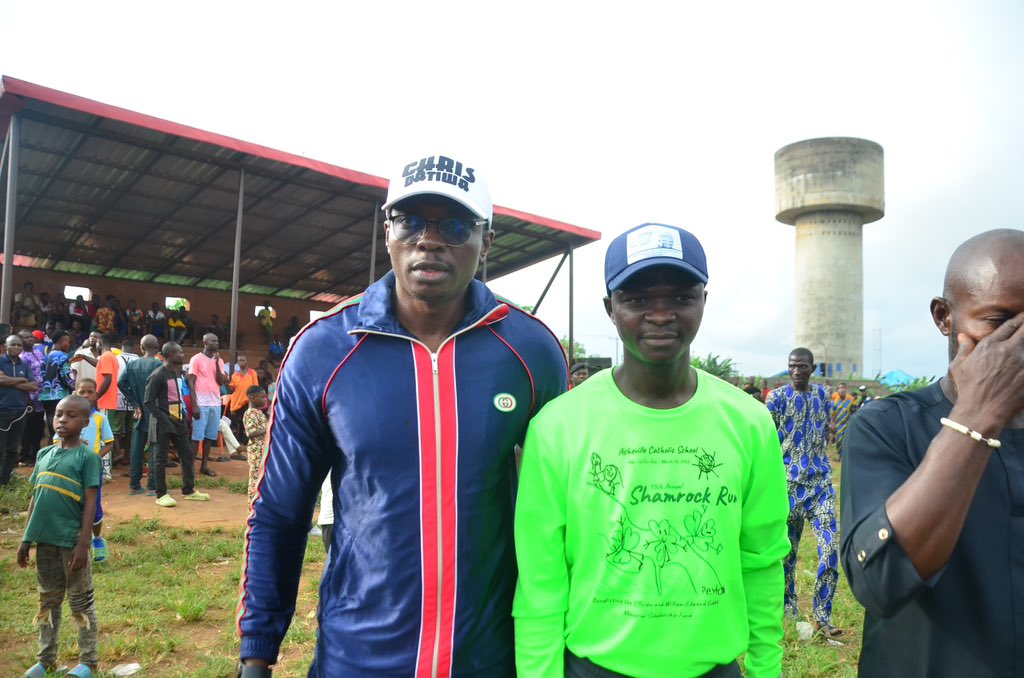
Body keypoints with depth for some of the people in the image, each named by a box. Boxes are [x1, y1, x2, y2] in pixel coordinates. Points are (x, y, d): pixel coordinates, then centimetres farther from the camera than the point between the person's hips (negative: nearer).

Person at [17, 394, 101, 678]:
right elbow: (35, 498, 12)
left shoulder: (87, 456, -10)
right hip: (45, 539, 6)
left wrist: (83, 544, -15)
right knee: (48, 600, 17)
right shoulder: (44, 454, 7)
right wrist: (26, 539, 11)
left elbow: (90, 503, -12)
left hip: (71, 540, -5)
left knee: (81, 602, 6)